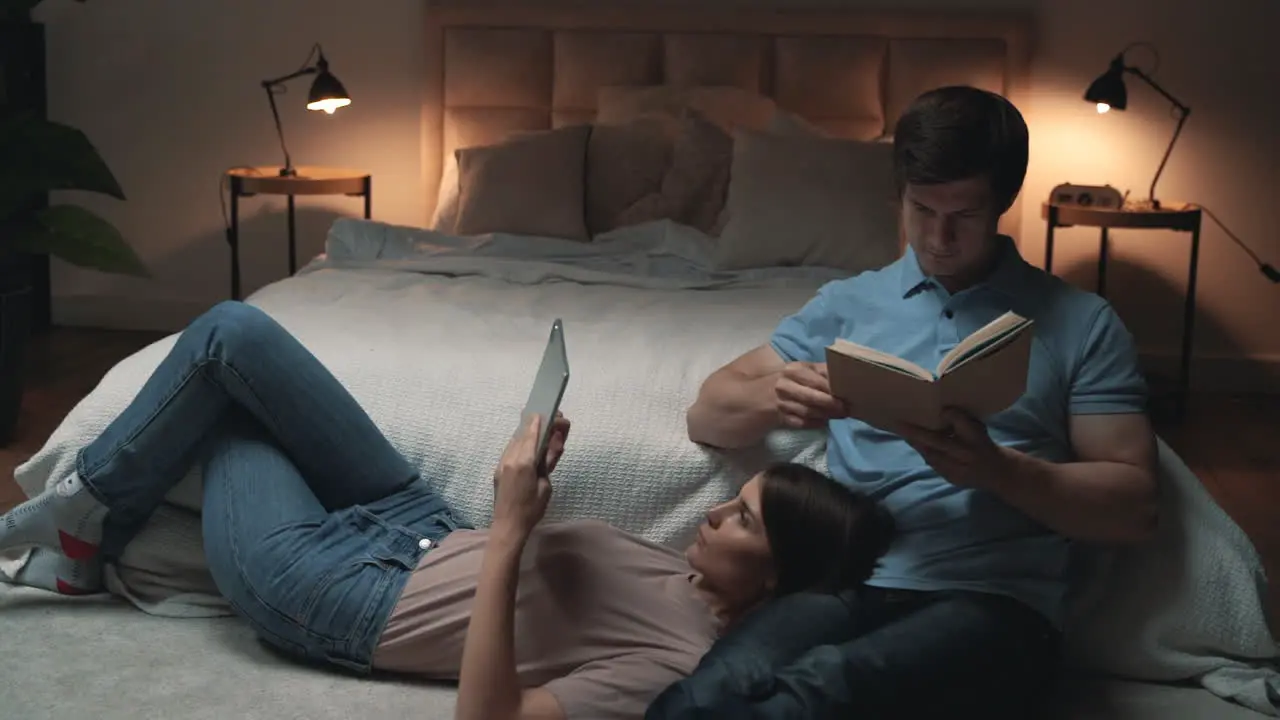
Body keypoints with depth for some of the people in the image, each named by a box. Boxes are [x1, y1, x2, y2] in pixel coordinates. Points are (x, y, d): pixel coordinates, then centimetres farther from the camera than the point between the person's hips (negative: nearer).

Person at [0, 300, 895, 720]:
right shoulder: (700, 580, -5)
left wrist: (507, 534, -37)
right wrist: (532, 489, -9)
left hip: (332, 594, -8)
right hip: (424, 530, 8)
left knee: (228, 340, 0)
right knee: (232, 335, 5)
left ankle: (89, 513, 23)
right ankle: (91, 520, 22)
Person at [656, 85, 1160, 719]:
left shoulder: (1082, 323, 12)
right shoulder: (847, 303, 20)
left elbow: (1135, 506, 6)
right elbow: (707, 416, 18)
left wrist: (997, 468, -12)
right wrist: (771, 397, -6)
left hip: (995, 599, -2)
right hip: (846, 583, 2)